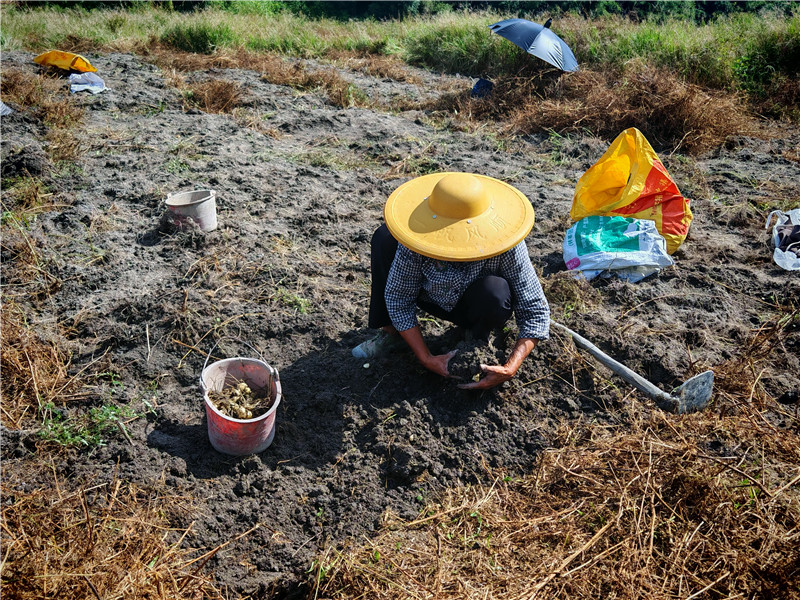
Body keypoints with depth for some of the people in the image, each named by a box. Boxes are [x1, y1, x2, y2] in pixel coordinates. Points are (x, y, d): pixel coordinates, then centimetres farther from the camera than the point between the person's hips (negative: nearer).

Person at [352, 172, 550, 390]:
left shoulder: (504, 246, -34)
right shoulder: (418, 240, -31)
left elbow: (536, 312, -27)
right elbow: (397, 299, -20)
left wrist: (509, 369, -37)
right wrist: (426, 358, -24)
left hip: (480, 308, -1)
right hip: (434, 300, 1)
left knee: (495, 290, -38)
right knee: (385, 237, -20)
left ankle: (476, 340, -2)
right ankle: (391, 332, -4)